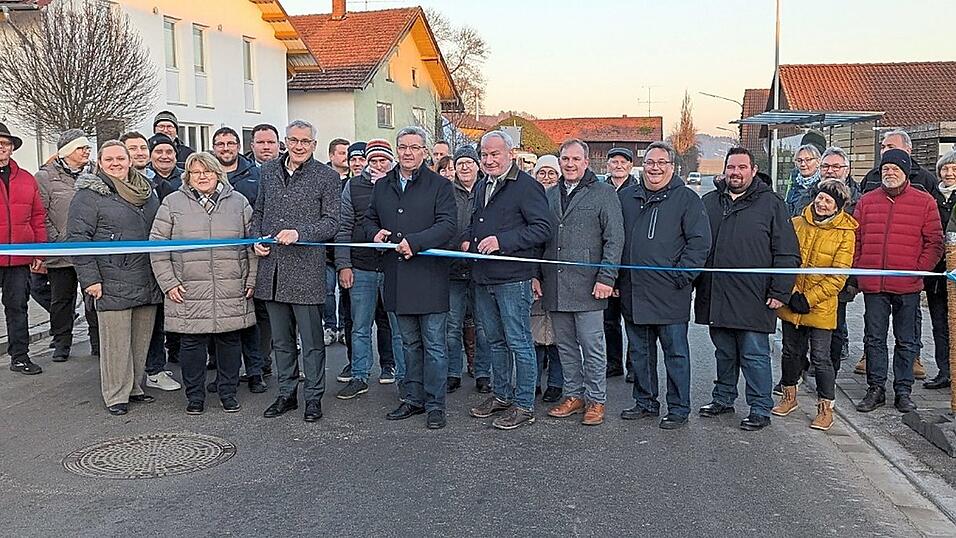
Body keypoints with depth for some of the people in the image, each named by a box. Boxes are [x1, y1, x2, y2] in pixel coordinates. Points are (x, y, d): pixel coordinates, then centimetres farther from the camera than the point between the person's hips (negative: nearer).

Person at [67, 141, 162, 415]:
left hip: (148, 283, 6)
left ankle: (134, 387, 26)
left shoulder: (147, 191, 14)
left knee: (142, 339, 12)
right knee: (116, 341, 0)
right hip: (113, 284, -6)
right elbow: (77, 238, -8)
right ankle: (116, 395, 11)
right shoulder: (89, 194, -4)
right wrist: (89, 278, -14)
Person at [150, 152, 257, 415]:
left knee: (230, 339, 7)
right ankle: (195, 395, 19)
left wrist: (251, 280, 4)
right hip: (189, 292, -1)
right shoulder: (173, 203, 4)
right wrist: (168, 282, -3)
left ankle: (228, 392, 22)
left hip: (232, 291, 1)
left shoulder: (238, 202, 8)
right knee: (192, 341, 4)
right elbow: (157, 246, 4)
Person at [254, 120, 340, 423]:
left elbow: (332, 222, -5)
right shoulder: (269, 171, 13)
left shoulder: (327, 177, -2)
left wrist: (299, 233, -19)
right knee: (281, 339, 14)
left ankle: (313, 398, 15)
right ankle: (286, 394, 26)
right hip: (272, 266, 5)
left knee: (311, 340, 2)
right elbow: (258, 211, 21)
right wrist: (257, 240, 4)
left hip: (306, 269, -5)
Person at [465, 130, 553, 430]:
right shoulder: (481, 187, 17)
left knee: (519, 343, -1)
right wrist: (468, 238, 9)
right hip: (483, 277, 9)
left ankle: (524, 405, 10)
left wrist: (502, 241, -23)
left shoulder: (526, 186, -10)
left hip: (513, 278, -8)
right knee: (495, 340, 17)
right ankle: (502, 396, 31)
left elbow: (543, 227, -18)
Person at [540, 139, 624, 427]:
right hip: (555, 286, 5)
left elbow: (614, 239, -5)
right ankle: (573, 395, 24)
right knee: (565, 345, 12)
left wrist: (606, 278, -13)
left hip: (587, 285, -5)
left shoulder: (604, 193, -1)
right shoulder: (550, 195, 14)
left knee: (592, 346, 0)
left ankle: (596, 401, 12)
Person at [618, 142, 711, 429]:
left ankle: (679, 408, 15)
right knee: (639, 352, 14)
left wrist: (682, 276, -13)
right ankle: (645, 402, 28)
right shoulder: (626, 197, 11)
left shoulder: (687, 198, -1)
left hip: (669, 294, -5)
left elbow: (700, 241, -6)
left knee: (675, 351, 3)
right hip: (632, 292, 5)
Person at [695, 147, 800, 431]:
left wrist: (779, 291, -8)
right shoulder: (709, 202, 11)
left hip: (753, 299, -4)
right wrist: (694, 281, 11)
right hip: (715, 297, 4)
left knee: (754, 356, 2)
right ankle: (723, 398, 30)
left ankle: (760, 409, 12)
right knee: (724, 353, 16)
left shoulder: (771, 204, -1)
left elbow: (787, 254, -2)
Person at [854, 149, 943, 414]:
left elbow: (934, 243, 1)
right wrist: (857, 270, 1)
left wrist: (920, 269, -8)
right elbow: (855, 239, 10)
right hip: (872, 285, 2)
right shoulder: (867, 201, 9)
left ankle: (903, 391, 19)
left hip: (907, 286, -2)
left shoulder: (924, 202, 2)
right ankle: (876, 389, 18)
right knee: (874, 339, 8)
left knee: (906, 341, 9)